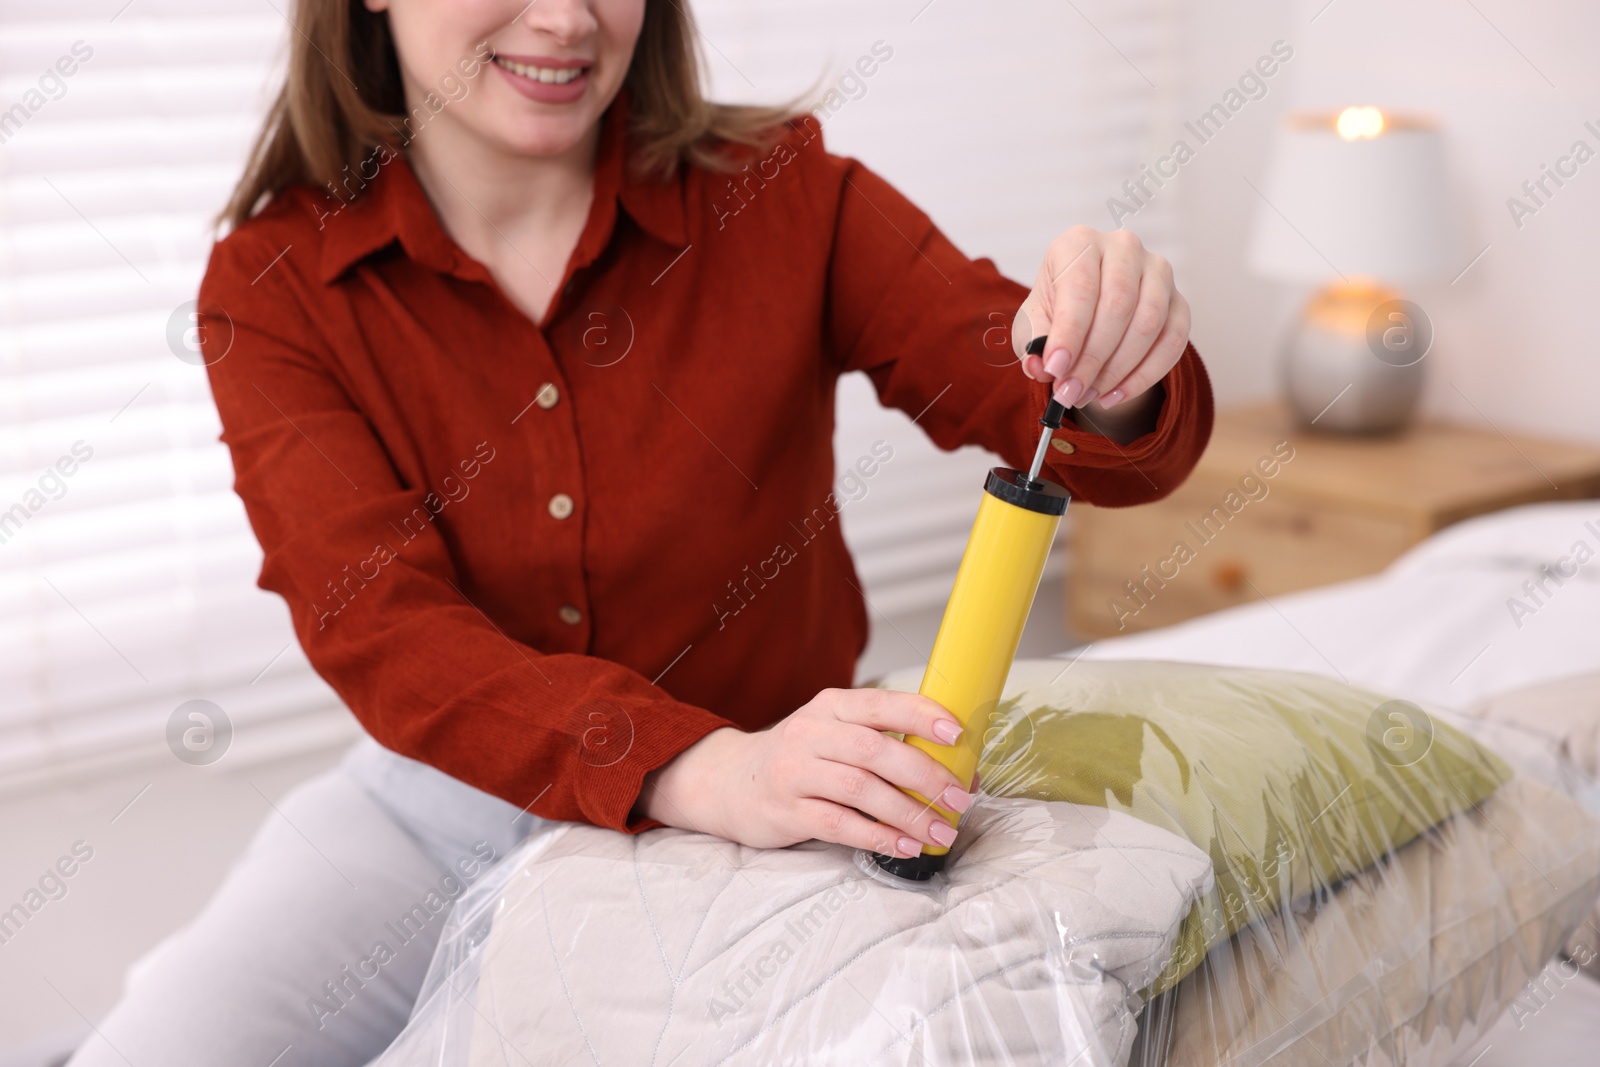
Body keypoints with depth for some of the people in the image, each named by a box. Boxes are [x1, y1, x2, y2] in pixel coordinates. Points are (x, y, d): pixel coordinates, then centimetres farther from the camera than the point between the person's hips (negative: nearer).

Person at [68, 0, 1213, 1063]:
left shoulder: (780, 194, -6)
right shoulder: (271, 287, -8)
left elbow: (1026, 396, -10)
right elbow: (377, 628, -19)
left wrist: (1111, 382, -37)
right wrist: (710, 771, -35)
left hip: (749, 833, 1)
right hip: (447, 807, -1)